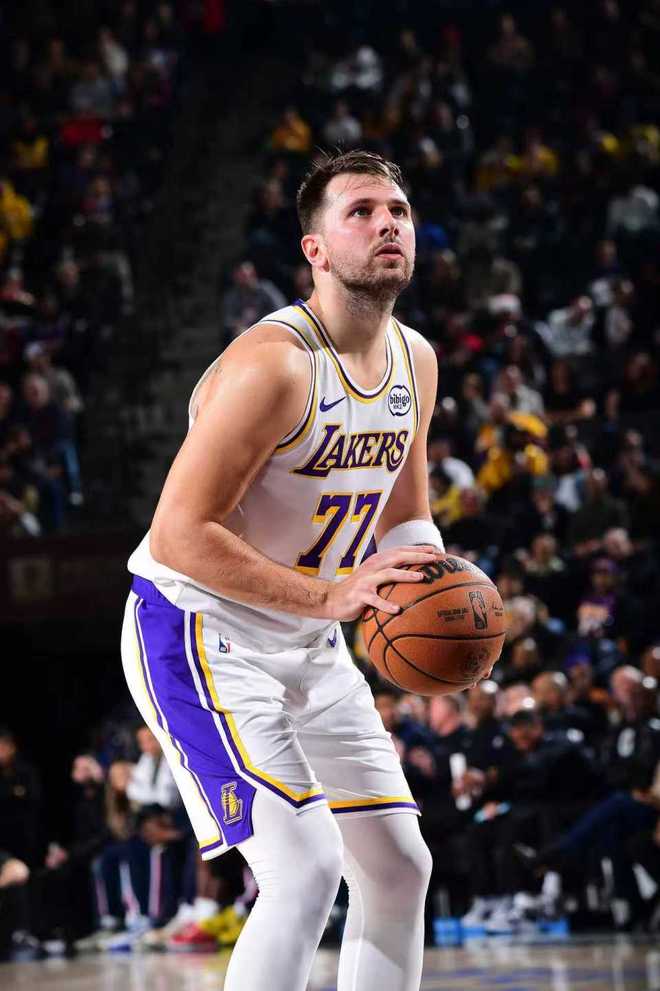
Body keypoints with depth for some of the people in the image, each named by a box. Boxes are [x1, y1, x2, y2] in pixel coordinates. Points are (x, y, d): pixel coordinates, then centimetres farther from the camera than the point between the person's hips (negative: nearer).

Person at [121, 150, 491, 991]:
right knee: (305, 868, -21)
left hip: (309, 645, 9)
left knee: (398, 869, 9)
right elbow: (177, 535, -27)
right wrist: (328, 596, -33)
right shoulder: (273, 364, -24)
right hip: (197, 632, -9)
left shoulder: (415, 361, 3)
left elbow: (404, 517, 17)